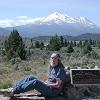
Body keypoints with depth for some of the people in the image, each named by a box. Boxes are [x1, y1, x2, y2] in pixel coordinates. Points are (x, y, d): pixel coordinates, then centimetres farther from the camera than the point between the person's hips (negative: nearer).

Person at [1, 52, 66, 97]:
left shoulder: (60, 70, -13)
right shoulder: (51, 68, 14)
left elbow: (57, 85, -18)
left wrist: (45, 84, -14)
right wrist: (43, 83, 4)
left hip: (53, 91, -9)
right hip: (47, 87, 9)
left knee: (36, 82, -30)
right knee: (31, 77, -6)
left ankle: (14, 91, -27)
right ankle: (14, 88, -13)